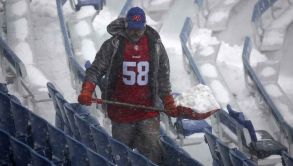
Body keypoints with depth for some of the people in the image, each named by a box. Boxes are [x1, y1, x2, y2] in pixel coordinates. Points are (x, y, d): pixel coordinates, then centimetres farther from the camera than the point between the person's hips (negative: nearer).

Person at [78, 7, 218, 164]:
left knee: (152, 153, -6)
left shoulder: (155, 45, 3)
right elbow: (95, 70, -2)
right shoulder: (113, 45, -4)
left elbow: (163, 76, 11)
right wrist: (86, 92, -16)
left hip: (148, 111, 1)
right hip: (120, 110, -1)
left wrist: (169, 103, 8)